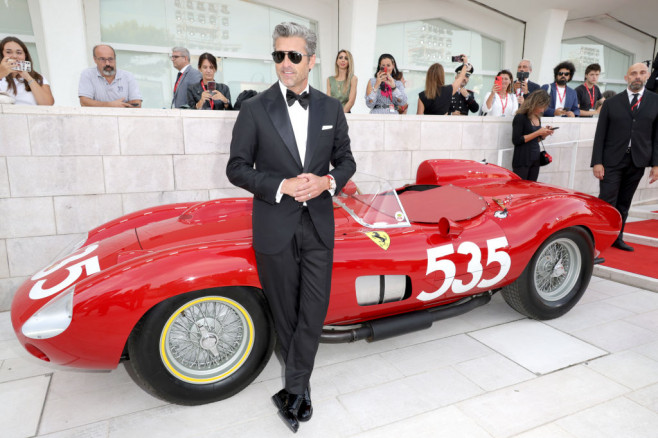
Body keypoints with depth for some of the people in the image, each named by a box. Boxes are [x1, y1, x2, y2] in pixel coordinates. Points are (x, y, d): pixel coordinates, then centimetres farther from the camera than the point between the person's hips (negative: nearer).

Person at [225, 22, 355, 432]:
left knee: (314, 313, 2)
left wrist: (327, 181, -11)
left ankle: (293, 391, 20)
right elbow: (237, 167, -3)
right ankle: (301, 387, 33)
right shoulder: (255, 109, -2)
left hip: (319, 227, 2)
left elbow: (346, 160, 11)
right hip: (274, 229, -1)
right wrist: (282, 186, -17)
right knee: (286, 314, 12)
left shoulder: (331, 108, 6)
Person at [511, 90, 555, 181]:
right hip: (522, 160, -7)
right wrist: (538, 133, -15)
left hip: (535, 160, 8)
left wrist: (544, 134, 4)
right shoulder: (520, 117, -9)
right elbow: (516, 140, -16)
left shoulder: (538, 118, 14)